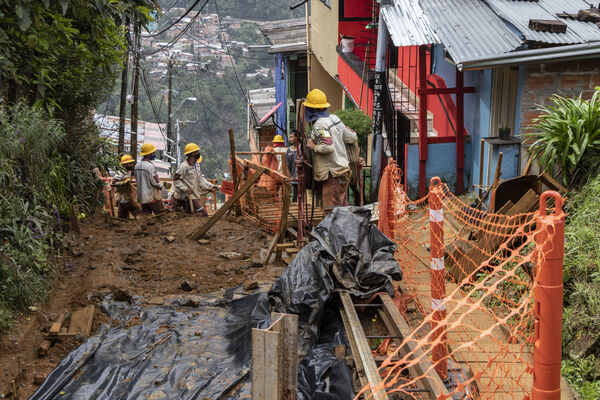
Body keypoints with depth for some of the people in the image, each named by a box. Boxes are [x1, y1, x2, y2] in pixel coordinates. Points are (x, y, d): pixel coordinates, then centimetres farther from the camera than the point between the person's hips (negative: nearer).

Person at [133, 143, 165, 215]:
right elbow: (155, 182, -18)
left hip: (141, 197, 8)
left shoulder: (137, 166, 6)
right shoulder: (150, 166, -18)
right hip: (152, 197, -8)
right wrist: (161, 186, 1)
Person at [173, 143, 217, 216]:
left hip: (197, 193, 8)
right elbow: (176, 179, -15)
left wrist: (211, 186, 6)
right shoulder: (184, 166, -16)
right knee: (204, 213, -11)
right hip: (190, 195, -8)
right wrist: (185, 189, -22)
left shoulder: (197, 164, 10)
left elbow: (200, 178, 16)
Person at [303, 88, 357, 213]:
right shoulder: (334, 119, 10)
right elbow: (353, 138, 14)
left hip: (332, 173, -9)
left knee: (332, 210, -7)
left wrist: (314, 146, -10)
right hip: (342, 170, 9)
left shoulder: (319, 125, -15)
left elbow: (328, 147, -25)